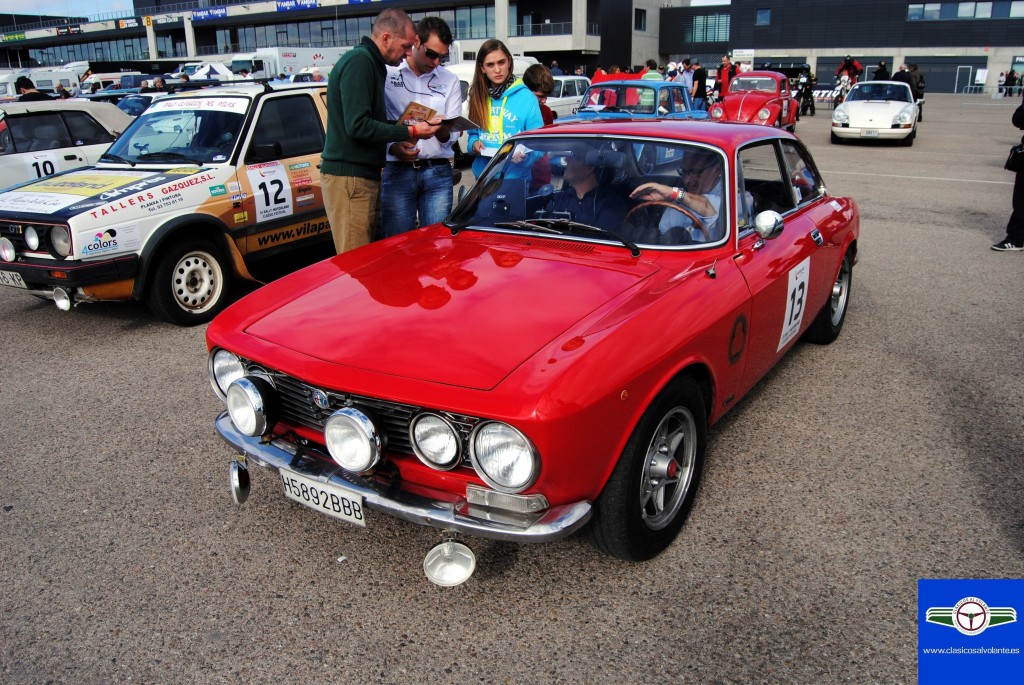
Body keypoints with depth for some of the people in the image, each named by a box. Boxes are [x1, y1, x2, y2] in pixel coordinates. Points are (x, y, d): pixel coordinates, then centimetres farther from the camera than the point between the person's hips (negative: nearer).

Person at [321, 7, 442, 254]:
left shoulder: (371, 63, 18)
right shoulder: (359, 61, -12)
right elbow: (358, 126, -20)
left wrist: (407, 126, 9)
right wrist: (411, 131, -14)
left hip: (366, 175, 10)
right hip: (349, 177, -10)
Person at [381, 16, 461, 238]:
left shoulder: (450, 81, 12)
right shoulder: (386, 74, 3)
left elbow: (451, 137, 7)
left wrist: (441, 130, -15)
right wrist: (392, 147, -16)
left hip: (438, 172, 2)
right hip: (397, 171, -2)